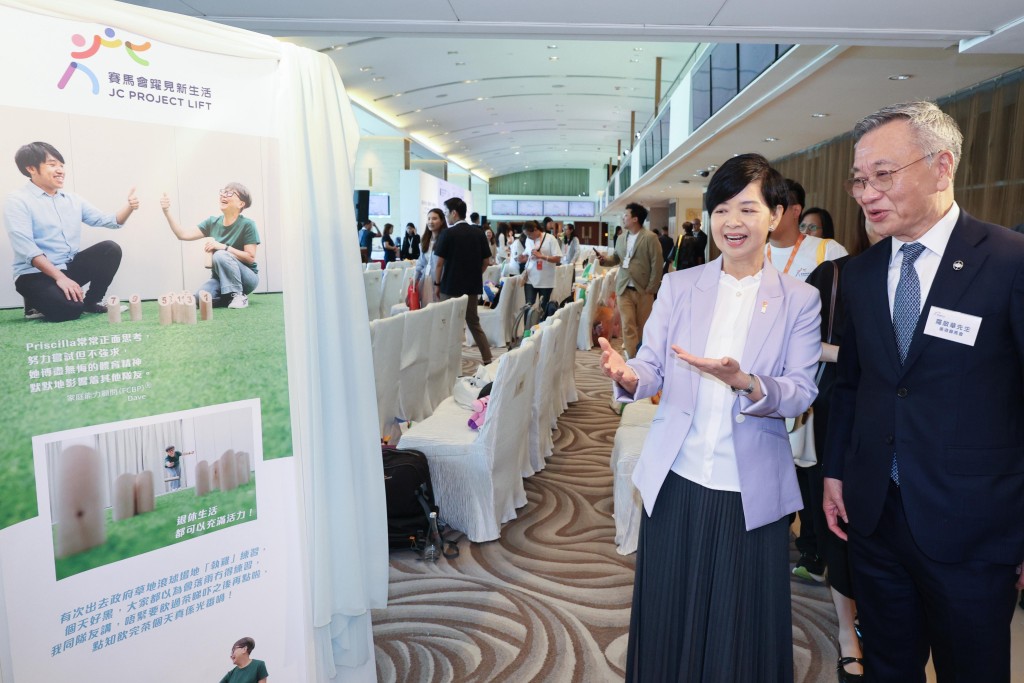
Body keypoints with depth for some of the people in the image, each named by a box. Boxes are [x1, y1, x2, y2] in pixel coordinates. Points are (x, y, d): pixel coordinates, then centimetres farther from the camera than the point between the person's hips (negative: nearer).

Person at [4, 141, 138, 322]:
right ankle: (37, 305, 6)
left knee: (110, 248, -14)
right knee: (69, 308, -32)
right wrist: (60, 278, -28)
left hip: (71, 266, 6)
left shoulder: (72, 199, 11)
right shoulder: (17, 201, -8)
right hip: (36, 273, -6)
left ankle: (91, 301, 2)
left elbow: (108, 220, 10)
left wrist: (129, 207, -11)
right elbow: (27, 250, -18)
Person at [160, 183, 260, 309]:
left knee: (221, 255, -30)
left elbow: (250, 258, -16)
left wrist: (223, 247, -24)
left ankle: (238, 295, -17)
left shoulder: (247, 224, -11)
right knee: (200, 297, -25)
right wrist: (167, 211, -13)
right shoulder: (213, 222, 3)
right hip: (220, 277, 4)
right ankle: (228, 297, 4)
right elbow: (183, 235, -3)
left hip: (247, 277, -4)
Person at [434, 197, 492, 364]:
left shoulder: (447, 234, -11)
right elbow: (486, 260, 7)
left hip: (451, 286, -5)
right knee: (473, 322, 15)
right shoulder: (478, 232, 3)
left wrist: (437, 284, 2)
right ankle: (487, 358, 12)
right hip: (473, 286, 5)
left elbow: (439, 262, -9)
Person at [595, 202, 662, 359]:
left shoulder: (650, 238, -7)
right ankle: (633, 359, -3)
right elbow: (615, 258, 23)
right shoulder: (621, 239, 11)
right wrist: (604, 259, -1)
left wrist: (651, 289, -12)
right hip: (624, 289, 4)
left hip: (643, 290, -4)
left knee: (642, 326, 9)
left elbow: (657, 264, -9)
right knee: (628, 326, -4)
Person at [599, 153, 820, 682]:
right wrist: (627, 376, -25)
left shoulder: (799, 300, 0)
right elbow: (653, 369, -2)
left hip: (751, 493, -1)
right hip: (676, 481, 1)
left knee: (742, 626, 14)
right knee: (670, 619, 15)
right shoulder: (678, 286, 3)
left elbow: (802, 392, -8)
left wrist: (745, 382, -27)